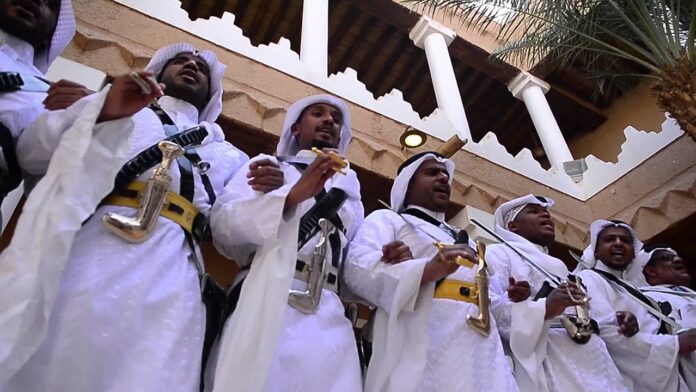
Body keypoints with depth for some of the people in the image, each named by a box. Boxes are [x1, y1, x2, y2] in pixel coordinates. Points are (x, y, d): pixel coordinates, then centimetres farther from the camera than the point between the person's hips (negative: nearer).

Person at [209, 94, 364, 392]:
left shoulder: (347, 183, 24)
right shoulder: (265, 165, 15)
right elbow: (222, 222, -2)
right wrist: (293, 194, -14)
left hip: (329, 316, 3)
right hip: (265, 302, -2)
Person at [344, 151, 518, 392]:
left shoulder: (463, 240, 30)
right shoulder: (387, 219, 12)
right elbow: (359, 266, -8)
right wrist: (426, 270, -23)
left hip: (481, 351, 6)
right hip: (420, 346, -5)